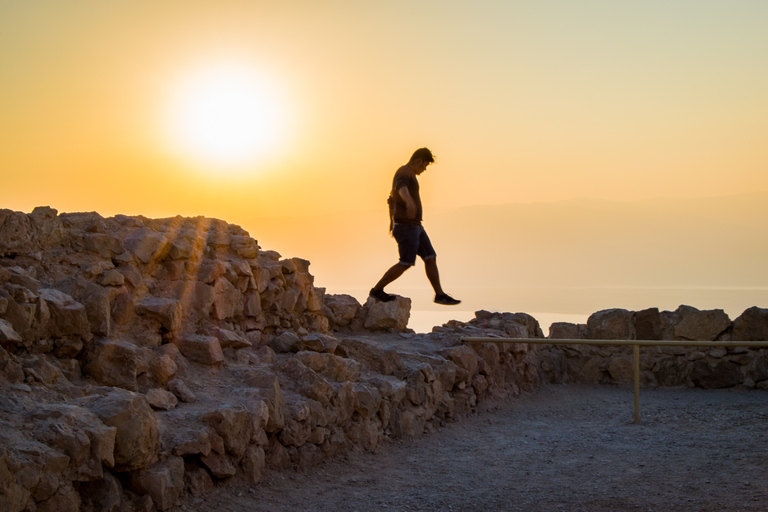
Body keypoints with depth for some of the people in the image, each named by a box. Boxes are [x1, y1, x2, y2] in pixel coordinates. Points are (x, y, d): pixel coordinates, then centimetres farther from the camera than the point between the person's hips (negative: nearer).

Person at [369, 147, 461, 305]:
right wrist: (410, 202, -61)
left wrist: (392, 220, 45)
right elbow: (401, 188, -40)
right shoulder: (404, 173, -14)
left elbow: (391, 199, 33)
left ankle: (440, 295, 11)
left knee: (431, 258, 6)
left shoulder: (407, 175, 19)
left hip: (415, 227, 10)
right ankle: (377, 290, 0)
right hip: (406, 227, -10)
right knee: (406, 263, -9)